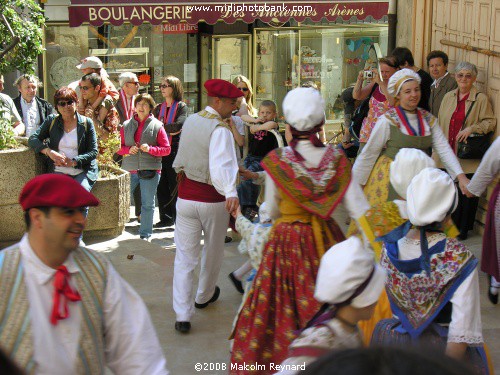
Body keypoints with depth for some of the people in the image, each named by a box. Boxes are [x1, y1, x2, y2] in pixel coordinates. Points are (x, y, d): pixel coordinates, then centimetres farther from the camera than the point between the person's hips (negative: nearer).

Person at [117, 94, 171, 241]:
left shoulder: (157, 125, 3)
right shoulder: (127, 125, 11)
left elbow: (166, 149, 1)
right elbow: (119, 147, 12)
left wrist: (150, 149, -14)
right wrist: (128, 150, -8)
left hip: (150, 171, -2)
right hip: (129, 169, 2)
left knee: (148, 204, 3)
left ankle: (145, 234, 13)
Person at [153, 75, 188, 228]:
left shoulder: (181, 106, -1)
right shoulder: (159, 108, 17)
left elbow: (178, 125, -16)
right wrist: (169, 129, -6)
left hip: (175, 150, -5)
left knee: (175, 186, -3)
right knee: (161, 186, 5)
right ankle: (166, 218, 13)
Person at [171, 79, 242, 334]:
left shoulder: (190, 121, 3)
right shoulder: (220, 129, -19)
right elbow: (220, 165, -36)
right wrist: (231, 193, -49)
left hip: (186, 196, 5)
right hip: (213, 200, -5)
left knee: (184, 257, 5)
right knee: (213, 252, 20)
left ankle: (182, 315, -2)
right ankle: (204, 296, 42)